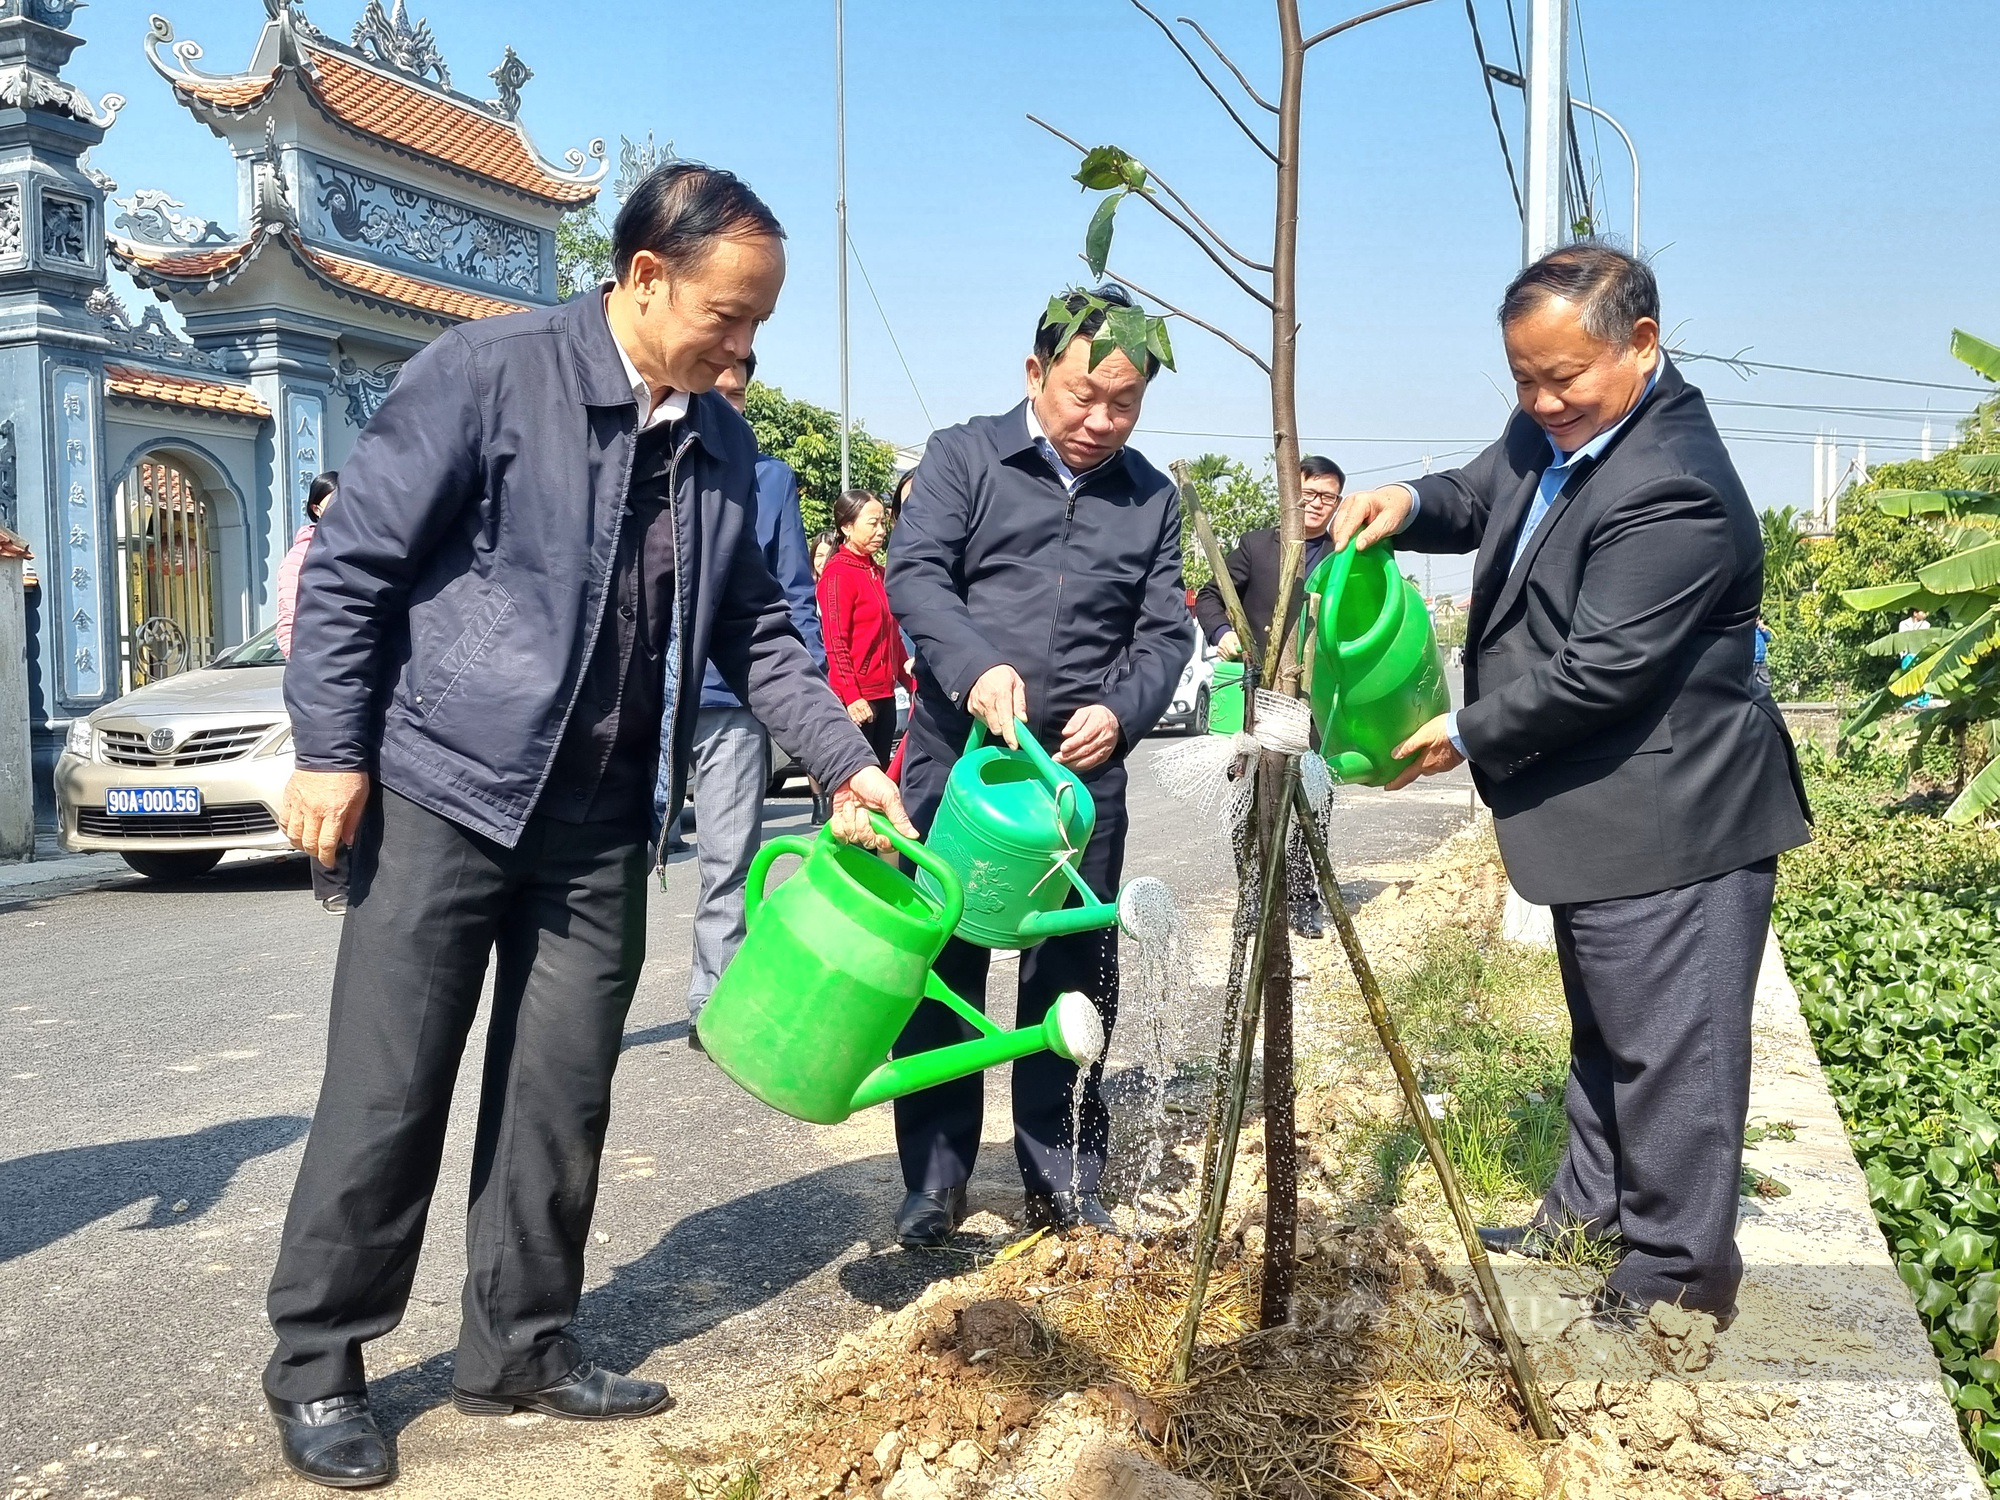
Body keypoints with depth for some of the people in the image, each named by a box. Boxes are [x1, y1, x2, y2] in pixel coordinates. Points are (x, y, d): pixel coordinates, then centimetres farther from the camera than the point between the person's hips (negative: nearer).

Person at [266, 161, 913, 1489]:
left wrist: (846, 759, 4)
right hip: (446, 792, -5)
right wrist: (331, 750, -10)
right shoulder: (488, 371, -10)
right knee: (387, 1094, 2)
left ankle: (521, 1344, 26)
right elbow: (352, 562, -8)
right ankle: (317, 1365, 19)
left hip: (603, 825, 5)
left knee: (563, 1096, 10)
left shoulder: (724, 444, 8)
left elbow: (756, 629, 14)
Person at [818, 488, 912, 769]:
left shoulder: (878, 573, 15)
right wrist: (851, 696, -19)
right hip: (856, 699, -8)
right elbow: (835, 642, -14)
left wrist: (909, 681, 16)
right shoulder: (838, 572, -8)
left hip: (885, 693, 8)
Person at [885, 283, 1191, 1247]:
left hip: (1084, 776, 3)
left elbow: (1164, 633, 7)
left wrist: (1119, 712, -13)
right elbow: (915, 571, -9)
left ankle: (1062, 1183, 24)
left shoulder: (1153, 499, 12)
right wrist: (976, 666, -27)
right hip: (956, 761, -2)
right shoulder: (963, 457, 2)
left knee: (1074, 982, 9)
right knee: (940, 972, 5)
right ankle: (935, 1179, 20)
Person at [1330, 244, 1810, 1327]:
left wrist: (1466, 736, -15)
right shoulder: (1551, 430, 4)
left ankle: (1677, 1277, 16)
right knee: (1603, 1031, 23)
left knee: (1667, 1051, 1)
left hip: (1672, 825, -10)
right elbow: (1483, 499, 19)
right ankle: (1592, 1210, 40)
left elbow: (1600, 671, -27)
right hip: (1602, 814, 10)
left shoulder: (1674, 493, -26)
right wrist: (1412, 503, -5)